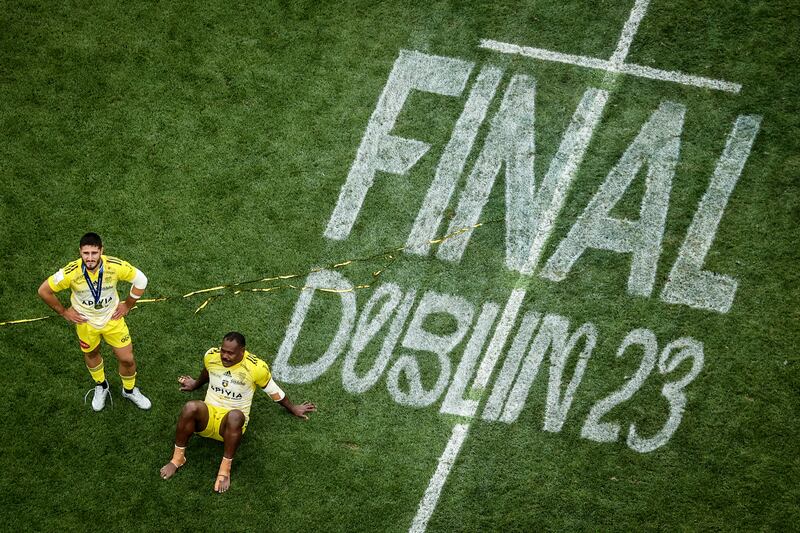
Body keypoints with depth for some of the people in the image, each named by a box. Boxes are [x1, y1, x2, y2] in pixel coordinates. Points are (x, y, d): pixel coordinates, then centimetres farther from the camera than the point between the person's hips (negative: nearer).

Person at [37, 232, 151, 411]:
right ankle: (101, 386, 53)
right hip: (86, 322, 0)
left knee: (127, 359, 7)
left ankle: (129, 390, 38)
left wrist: (127, 305, -5)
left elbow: (140, 280, -11)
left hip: (112, 318, 0)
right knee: (91, 354, 23)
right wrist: (64, 312, -7)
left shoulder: (116, 266, -29)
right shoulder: (71, 273, -31)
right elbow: (44, 290, -16)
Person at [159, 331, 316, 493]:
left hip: (231, 424, -3)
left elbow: (274, 391, 5)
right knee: (191, 407, -35)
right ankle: (177, 458, -17)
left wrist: (293, 409, 15)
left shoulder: (256, 367, -13)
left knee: (235, 415, -42)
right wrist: (196, 384, 40)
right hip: (207, 416, 3)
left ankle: (225, 469, -30)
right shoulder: (211, 356, -3)